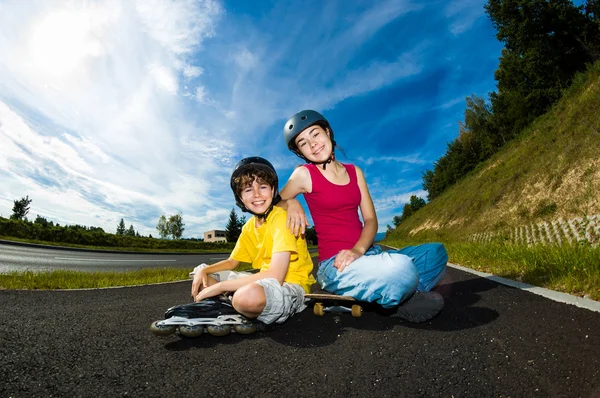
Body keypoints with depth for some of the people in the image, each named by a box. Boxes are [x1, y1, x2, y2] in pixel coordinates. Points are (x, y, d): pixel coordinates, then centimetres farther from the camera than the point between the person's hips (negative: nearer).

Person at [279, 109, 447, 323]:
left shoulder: (354, 171, 9)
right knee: (402, 270, -30)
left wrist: (358, 250, -15)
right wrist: (291, 203, -15)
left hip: (367, 253, 6)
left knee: (436, 252, -2)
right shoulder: (304, 174, -4)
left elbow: (370, 220, 4)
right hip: (335, 265, -6)